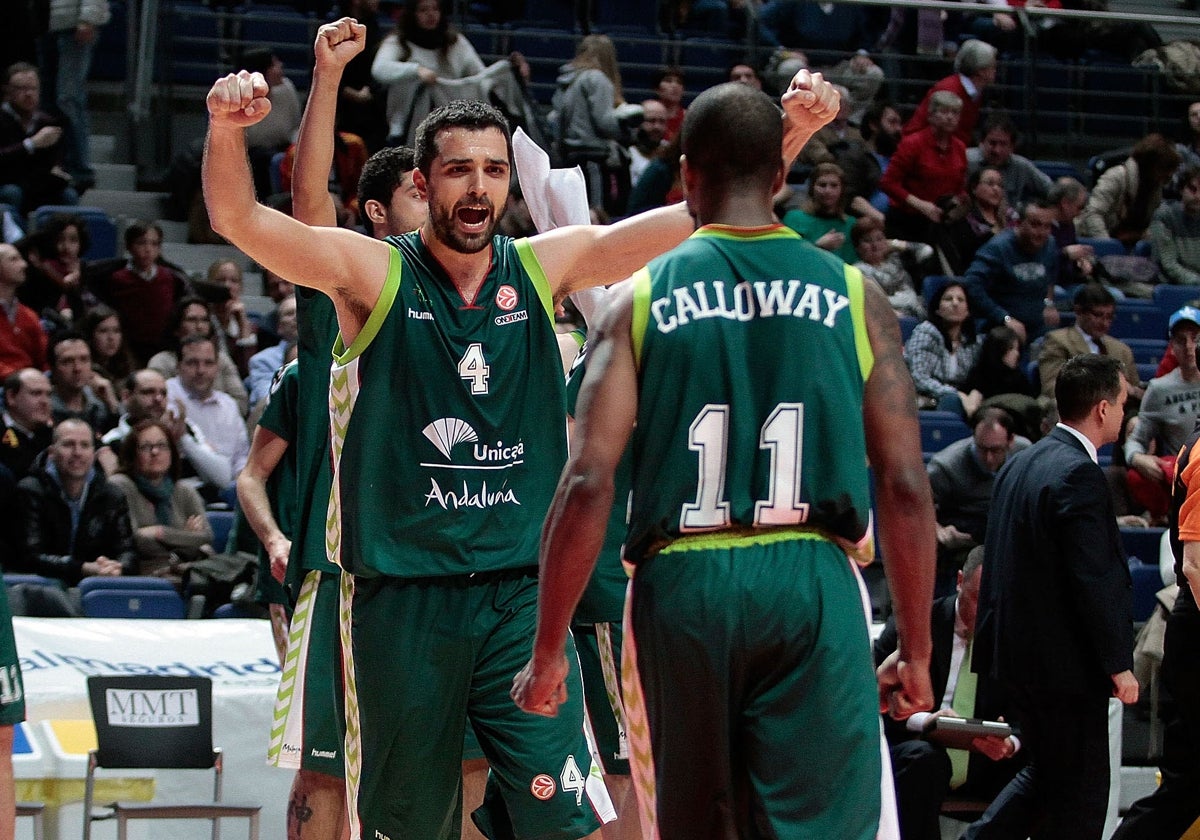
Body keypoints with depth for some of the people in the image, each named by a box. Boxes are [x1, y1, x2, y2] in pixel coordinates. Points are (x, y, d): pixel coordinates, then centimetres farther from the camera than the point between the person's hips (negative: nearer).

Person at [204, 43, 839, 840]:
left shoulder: (546, 266, 5)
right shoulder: (372, 272, -3)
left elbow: (708, 217, 2)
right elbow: (239, 219, -14)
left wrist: (790, 134, -11)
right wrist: (227, 131, -34)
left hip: (522, 587, 2)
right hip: (404, 588, -2)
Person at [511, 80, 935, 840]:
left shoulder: (642, 299, 4)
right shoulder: (854, 297, 6)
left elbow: (588, 483, -4)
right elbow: (906, 487, 3)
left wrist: (549, 650, 2)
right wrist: (916, 652, 11)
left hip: (683, 584, 1)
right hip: (813, 582, -1)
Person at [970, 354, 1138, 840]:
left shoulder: (1021, 463, 10)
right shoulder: (1079, 476, -19)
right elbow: (1096, 580, -22)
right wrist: (1119, 664, -16)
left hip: (1017, 651, 9)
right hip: (1066, 663, -9)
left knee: (1045, 774, 21)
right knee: (1079, 797, 1)